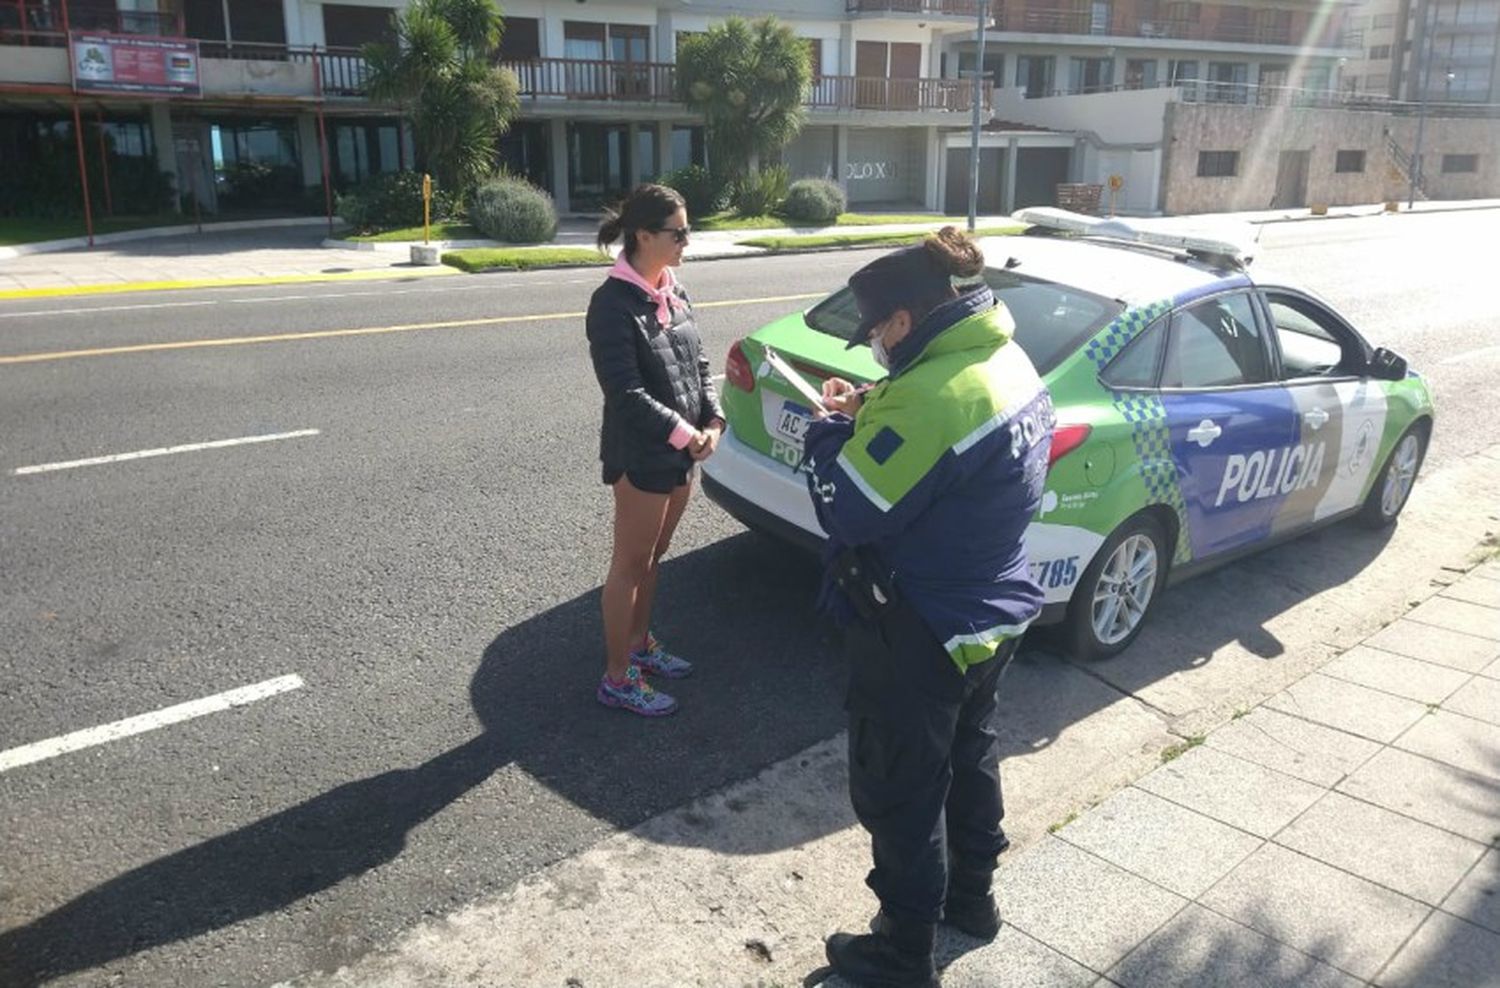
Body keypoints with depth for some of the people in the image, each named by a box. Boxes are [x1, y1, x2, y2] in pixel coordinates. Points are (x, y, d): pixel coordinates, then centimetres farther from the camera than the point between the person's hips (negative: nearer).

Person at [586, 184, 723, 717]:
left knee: (653, 556, 21)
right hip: (641, 455, -8)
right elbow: (626, 392, -22)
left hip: (683, 451, 8)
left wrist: (712, 422, -3)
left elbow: (698, 363, 11)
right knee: (631, 563, 4)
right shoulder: (613, 303, -18)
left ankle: (640, 643, 40)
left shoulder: (673, 291, 7)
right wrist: (686, 434, -20)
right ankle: (617, 677, 17)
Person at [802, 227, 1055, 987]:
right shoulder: (1009, 367, 1)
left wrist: (831, 429, -9)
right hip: (990, 613, 10)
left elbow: (849, 512, -25)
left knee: (899, 792, 9)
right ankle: (971, 896, 47)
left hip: (919, 636, -10)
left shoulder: (932, 396, -30)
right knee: (968, 756, 27)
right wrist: (871, 419, 1)